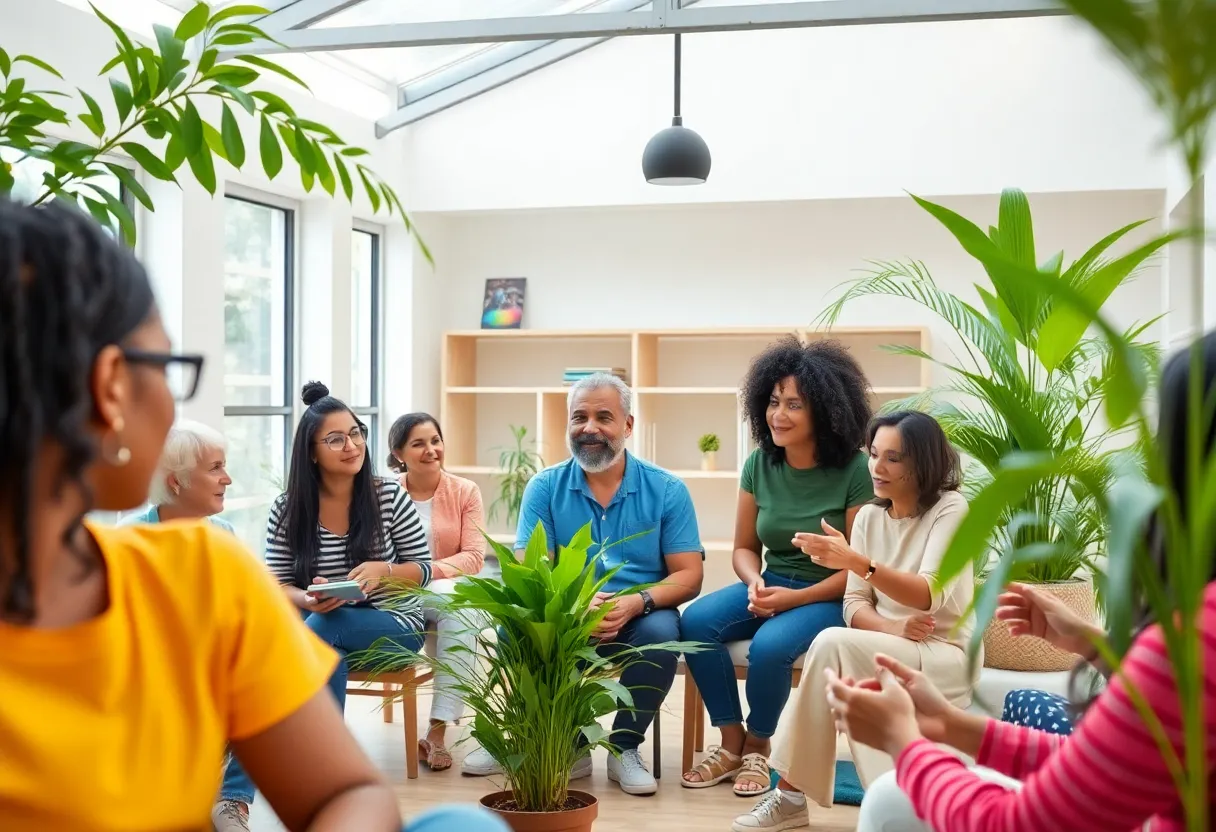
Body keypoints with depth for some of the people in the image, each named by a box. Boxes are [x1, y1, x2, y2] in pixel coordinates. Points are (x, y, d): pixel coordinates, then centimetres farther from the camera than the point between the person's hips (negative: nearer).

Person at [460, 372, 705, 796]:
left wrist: (637, 602, -25)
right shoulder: (544, 487, 2)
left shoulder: (667, 490, 0)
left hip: (638, 619, -1)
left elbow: (688, 575, -3)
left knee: (661, 631, -33)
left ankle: (624, 748, -9)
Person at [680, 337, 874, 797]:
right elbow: (745, 547, 10)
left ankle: (758, 748, -3)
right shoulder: (760, 464, 1)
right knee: (696, 621, -21)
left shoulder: (853, 469, -13)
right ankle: (732, 744, -7)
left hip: (829, 597, -5)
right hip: (770, 584, 5)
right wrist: (755, 584, -13)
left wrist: (795, 598, -19)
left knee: (770, 645, -33)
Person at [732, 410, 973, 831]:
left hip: (945, 657, -5)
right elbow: (854, 606, 2)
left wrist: (857, 562, -38)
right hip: (887, 652, 5)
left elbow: (931, 596, -24)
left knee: (833, 644, -30)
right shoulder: (868, 516, 8)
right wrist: (894, 628, -21)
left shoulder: (950, 509, -9)